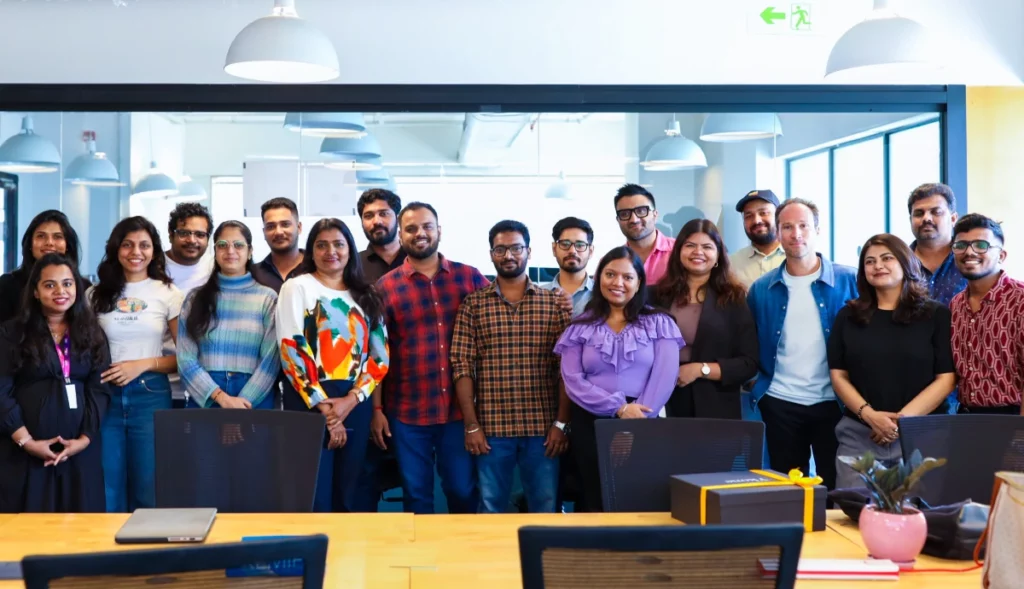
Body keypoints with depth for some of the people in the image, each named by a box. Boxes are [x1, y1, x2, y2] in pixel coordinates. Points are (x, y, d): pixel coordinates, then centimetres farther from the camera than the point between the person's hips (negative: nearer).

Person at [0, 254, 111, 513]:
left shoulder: (91, 334, 10)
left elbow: (99, 390, 4)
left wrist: (85, 438, -8)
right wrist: (26, 441, -13)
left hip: (79, 449, 2)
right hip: (24, 451, -2)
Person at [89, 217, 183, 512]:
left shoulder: (168, 294, 1)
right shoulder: (96, 294, 8)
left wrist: (144, 364, -12)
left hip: (150, 396, -2)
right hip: (105, 396, 2)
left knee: (149, 493, 4)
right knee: (107, 494, 6)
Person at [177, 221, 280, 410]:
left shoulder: (267, 298, 4)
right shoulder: (195, 298, 7)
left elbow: (270, 360, -3)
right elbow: (185, 359, 0)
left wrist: (244, 401, -15)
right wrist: (220, 397, -13)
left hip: (255, 399, -1)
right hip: (204, 398, 1)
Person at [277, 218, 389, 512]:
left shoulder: (365, 295, 13)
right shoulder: (297, 287, 1)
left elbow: (380, 354, 7)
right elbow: (292, 351, -7)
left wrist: (350, 400, -9)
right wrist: (323, 408, -13)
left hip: (356, 404, 4)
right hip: (309, 402, -4)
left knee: (346, 499, 9)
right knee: (314, 501, -4)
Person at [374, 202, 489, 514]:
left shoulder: (470, 277, 4)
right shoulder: (385, 287, 1)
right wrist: (376, 409, -1)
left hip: (461, 409, 1)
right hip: (407, 412, 0)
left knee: (463, 491, 9)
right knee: (416, 495, 9)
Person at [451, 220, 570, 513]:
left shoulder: (554, 303, 4)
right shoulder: (473, 303, 3)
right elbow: (462, 366, 0)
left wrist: (561, 422, -6)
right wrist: (471, 425, -6)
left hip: (542, 427, 0)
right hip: (491, 428, 0)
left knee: (546, 509, 5)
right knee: (491, 510, 8)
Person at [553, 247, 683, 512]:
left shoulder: (659, 324, 5)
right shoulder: (580, 328, 6)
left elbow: (664, 377, -5)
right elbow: (572, 381, -3)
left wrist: (637, 416, -16)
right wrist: (619, 408, -13)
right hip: (591, 426, 1)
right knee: (596, 502, 5)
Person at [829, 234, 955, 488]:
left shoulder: (936, 314, 3)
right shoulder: (848, 316, 10)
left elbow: (946, 378, -2)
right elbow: (838, 375, 6)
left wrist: (903, 419, -12)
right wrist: (869, 414, -11)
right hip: (858, 434, 2)